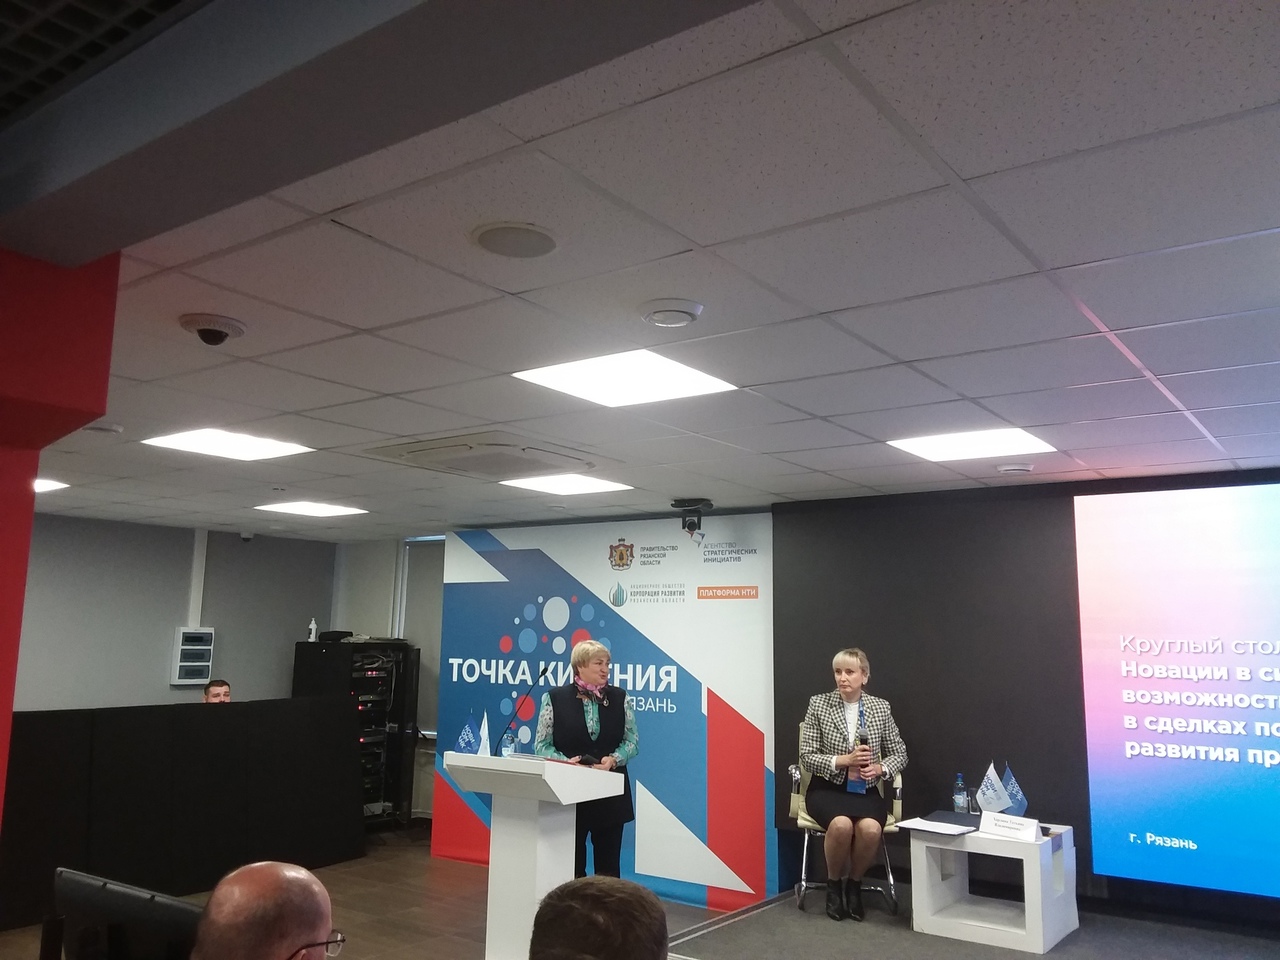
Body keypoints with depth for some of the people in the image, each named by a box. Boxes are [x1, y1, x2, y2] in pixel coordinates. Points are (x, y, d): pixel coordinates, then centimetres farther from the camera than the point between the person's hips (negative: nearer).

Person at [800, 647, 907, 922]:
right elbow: (807, 756, -6)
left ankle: (854, 883, 1)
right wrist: (843, 760, -20)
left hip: (865, 790, 2)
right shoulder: (818, 704, -4)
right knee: (841, 824, -34)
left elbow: (900, 753, 10)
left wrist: (880, 768, -11)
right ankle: (834, 883, -1)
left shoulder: (881, 708, 3)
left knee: (871, 828, -31)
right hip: (827, 788, -2)